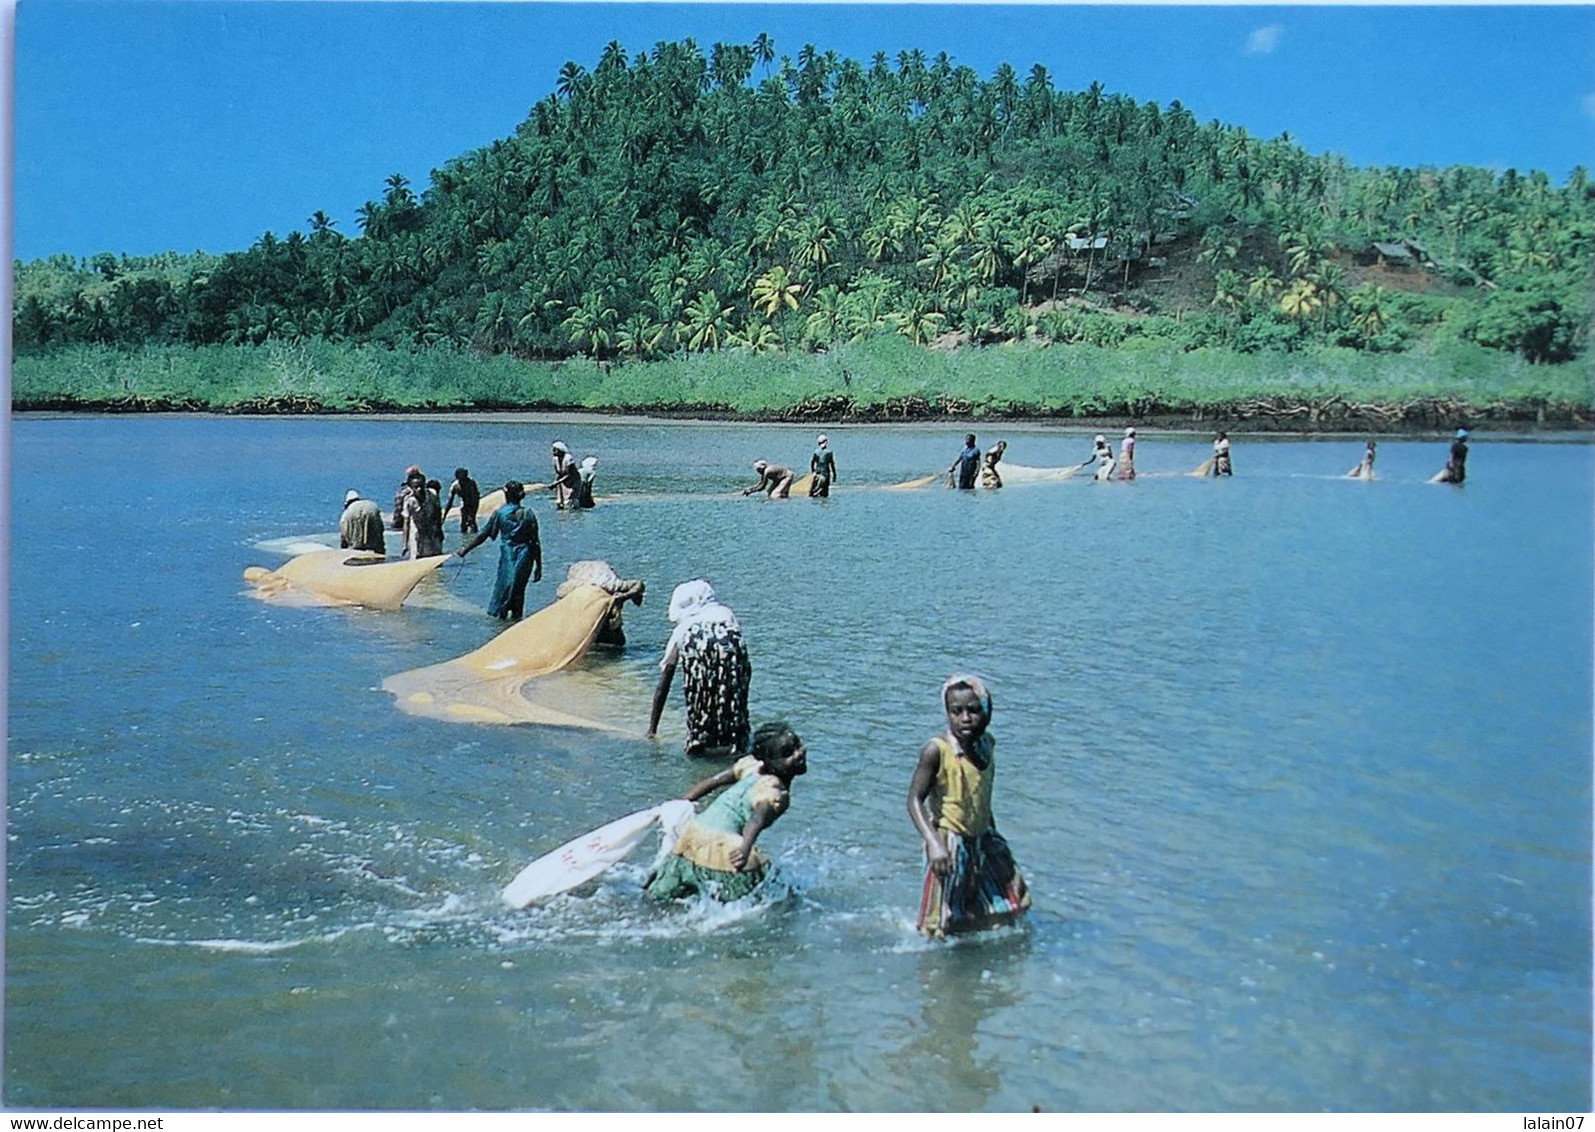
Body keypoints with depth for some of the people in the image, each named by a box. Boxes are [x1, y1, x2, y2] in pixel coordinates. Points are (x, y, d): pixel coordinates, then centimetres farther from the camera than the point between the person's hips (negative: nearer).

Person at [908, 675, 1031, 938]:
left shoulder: (987, 744, 0)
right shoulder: (936, 750, -20)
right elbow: (915, 800, -21)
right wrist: (934, 843, -33)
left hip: (983, 841, 7)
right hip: (950, 843, -6)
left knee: (1012, 903, 17)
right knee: (944, 926, 1)